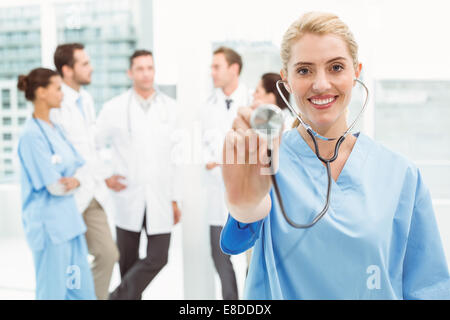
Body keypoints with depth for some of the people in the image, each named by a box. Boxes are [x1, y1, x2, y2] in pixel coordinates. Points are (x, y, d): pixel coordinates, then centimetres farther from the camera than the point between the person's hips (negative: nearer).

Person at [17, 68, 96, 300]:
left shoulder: (55, 129, 11)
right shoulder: (32, 135, -16)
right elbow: (54, 186, -18)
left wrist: (75, 180, -9)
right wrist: (71, 181, 1)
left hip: (69, 219, 8)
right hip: (49, 224, -8)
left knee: (82, 290, 13)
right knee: (53, 292, 2)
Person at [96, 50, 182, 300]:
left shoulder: (171, 109, 5)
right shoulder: (114, 108, 1)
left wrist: (176, 199, 6)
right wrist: (104, 178, -1)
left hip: (160, 200, 1)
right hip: (128, 197, -1)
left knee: (158, 258, -5)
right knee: (128, 262, 8)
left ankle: (119, 296, 12)